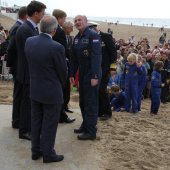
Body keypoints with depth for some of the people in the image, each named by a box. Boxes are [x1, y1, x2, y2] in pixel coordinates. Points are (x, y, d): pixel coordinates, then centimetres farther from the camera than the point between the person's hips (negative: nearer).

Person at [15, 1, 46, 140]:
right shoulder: (25, 29, -20)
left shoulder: (33, 28, 9)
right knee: (28, 102, 3)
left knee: (33, 101, 18)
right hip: (29, 72, -9)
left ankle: (32, 127, 31)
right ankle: (24, 131, 16)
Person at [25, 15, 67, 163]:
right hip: (51, 92, -6)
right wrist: (60, 85, 8)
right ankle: (48, 154, 19)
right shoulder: (56, 47, -23)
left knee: (36, 122, 17)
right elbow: (63, 71, -11)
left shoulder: (29, 42, -5)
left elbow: (30, 64, 5)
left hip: (34, 89, 6)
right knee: (49, 124, 7)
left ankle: (36, 151, 29)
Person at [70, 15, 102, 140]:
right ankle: (85, 125, 29)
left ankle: (91, 132, 5)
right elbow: (74, 58, 13)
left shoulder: (93, 35, -13)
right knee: (83, 102, 15)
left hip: (91, 75, -8)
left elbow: (96, 57, -21)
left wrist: (95, 76, -25)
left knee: (91, 103, -3)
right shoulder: (77, 38, 11)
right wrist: (72, 74, 9)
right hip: (82, 75, 8)